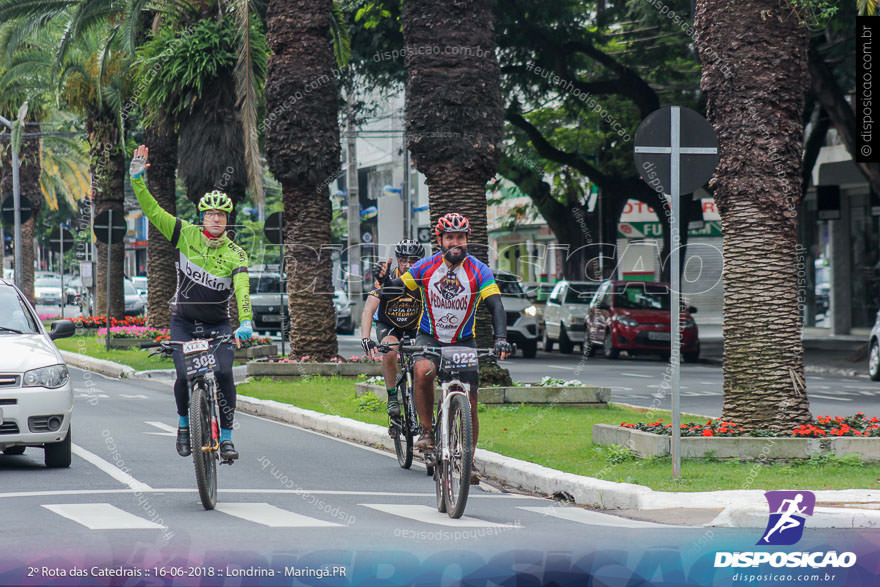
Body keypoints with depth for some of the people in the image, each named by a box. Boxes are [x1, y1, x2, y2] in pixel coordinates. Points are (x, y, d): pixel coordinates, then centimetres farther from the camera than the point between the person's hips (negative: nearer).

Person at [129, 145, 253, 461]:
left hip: (218, 324, 0)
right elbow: (153, 211, -9)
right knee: (184, 376, -15)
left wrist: (245, 322, -39)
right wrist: (137, 178, -20)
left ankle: (226, 437, -6)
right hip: (184, 322, 0)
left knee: (224, 374, -19)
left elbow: (242, 290, -23)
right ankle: (184, 423, 15)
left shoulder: (235, 255, -9)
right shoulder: (187, 235, -6)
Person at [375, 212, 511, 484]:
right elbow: (396, 288, 1)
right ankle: (426, 430, -17)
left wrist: (501, 338, -31)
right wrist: (384, 280, -24)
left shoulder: (479, 271, -9)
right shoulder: (426, 267, -6)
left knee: (469, 406, -4)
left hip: (464, 342, 1)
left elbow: (495, 306, -15)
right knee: (422, 371, -35)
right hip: (429, 338, -1)